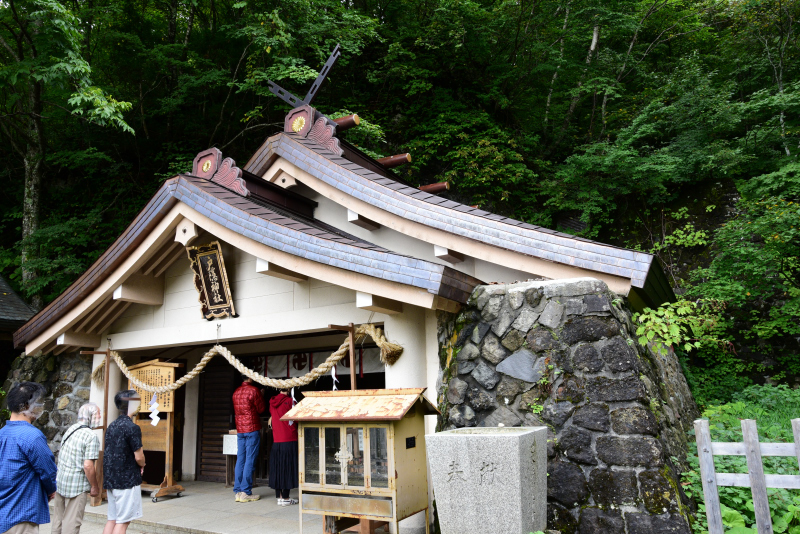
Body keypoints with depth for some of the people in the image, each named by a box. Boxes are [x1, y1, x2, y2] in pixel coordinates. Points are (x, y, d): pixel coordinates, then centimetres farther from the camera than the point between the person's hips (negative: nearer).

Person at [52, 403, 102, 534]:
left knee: (58, 518, 18)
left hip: (60, 481, 8)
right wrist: (95, 486, -10)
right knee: (72, 522, 1)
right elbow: (88, 466, -22)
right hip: (77, 486, -8)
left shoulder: (70, 429, 7)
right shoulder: (91, 437, -18)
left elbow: (61, 456, 16)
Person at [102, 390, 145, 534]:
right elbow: (139, 457, -17)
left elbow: (110, 454, 16)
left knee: (112, 519, 13)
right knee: (123, 521, -1)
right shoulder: (132, 427, -16)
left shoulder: (112, 426, 10)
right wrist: (142, 465, 6)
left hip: (110, 479, 8)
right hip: (127, 480, -8)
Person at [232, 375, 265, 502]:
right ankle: (245, 493, -3)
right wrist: (261, 396, 8)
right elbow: (261, 409, -5)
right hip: (252, 429, -7)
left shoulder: (236, 391, 11)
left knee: (240, 460, 8)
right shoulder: (254, 390, -11)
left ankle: (237, 492, 9)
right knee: (250, 461, -3)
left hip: (239, 429, 7)